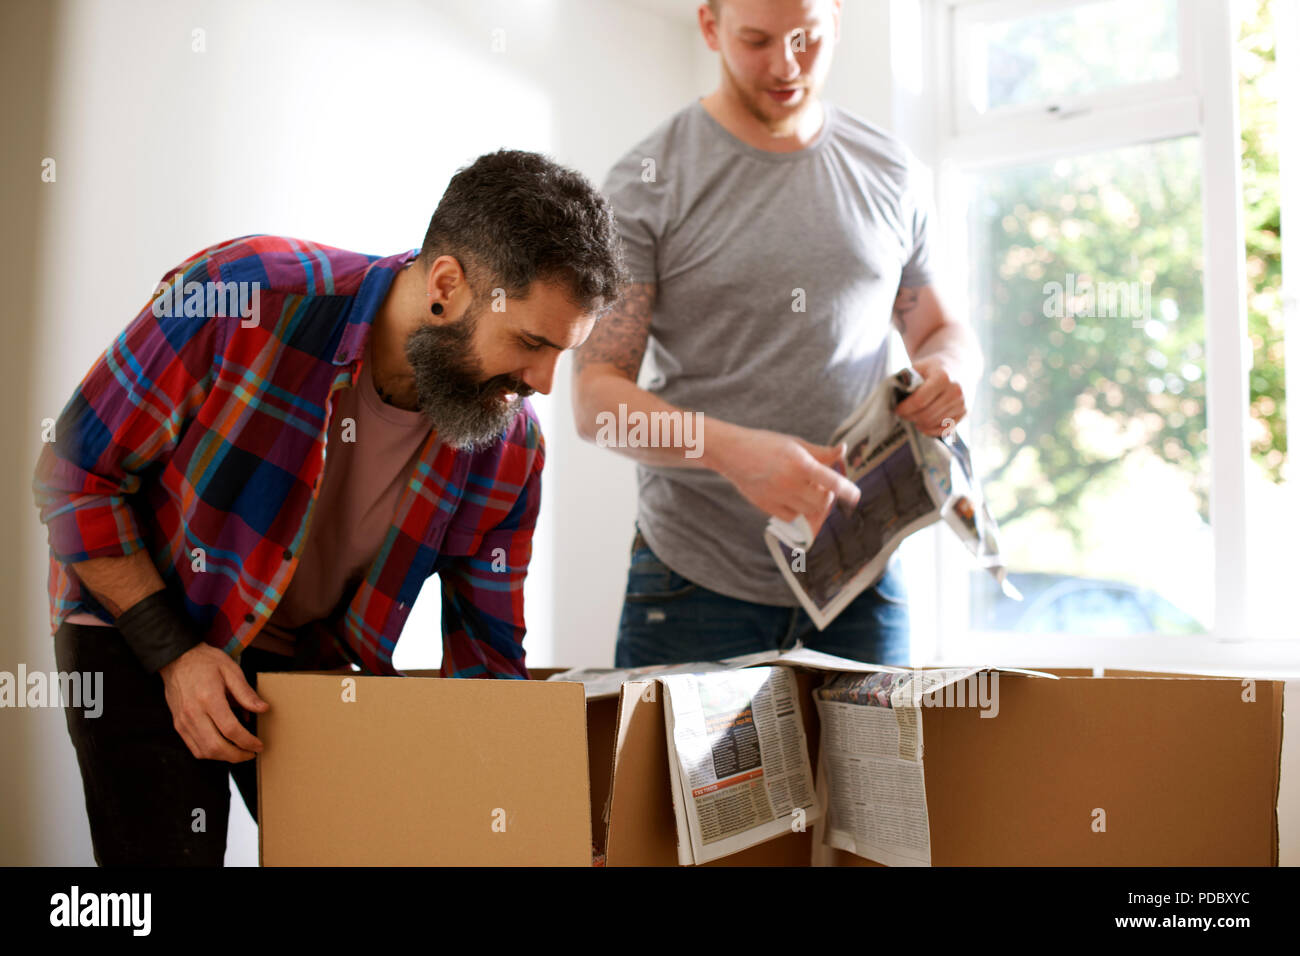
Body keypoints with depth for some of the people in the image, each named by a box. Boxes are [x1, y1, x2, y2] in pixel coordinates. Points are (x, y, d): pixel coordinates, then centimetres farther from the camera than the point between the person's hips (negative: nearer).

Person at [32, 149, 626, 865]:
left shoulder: (511, 450, -16)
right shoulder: (237, 295, -28)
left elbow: (485, 656, -5)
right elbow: (73, 476, -16)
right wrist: (173, 654, -20)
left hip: (306, 657, 4)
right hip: (138, 627, -3)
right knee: (172, 850, -11)